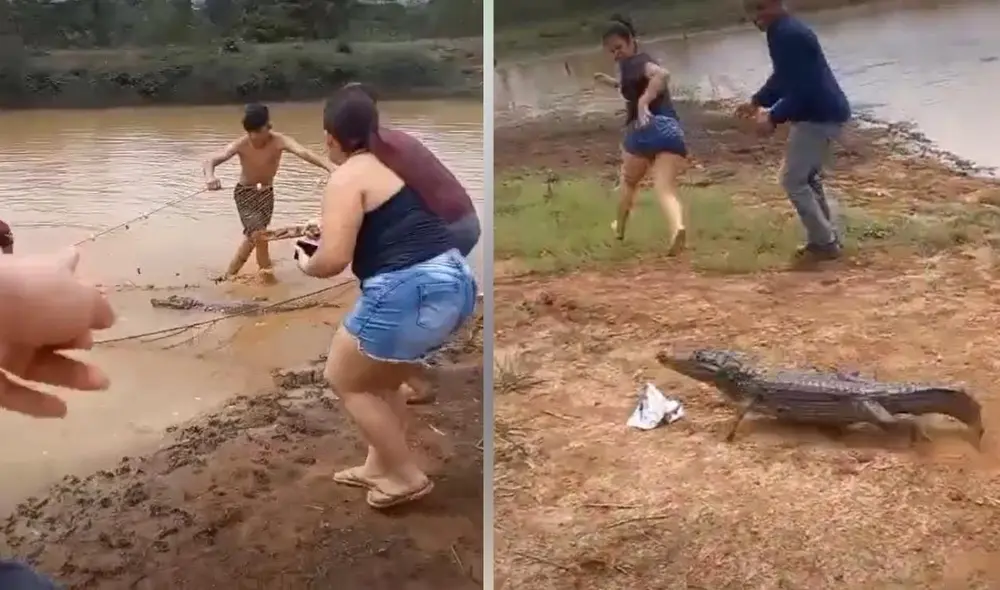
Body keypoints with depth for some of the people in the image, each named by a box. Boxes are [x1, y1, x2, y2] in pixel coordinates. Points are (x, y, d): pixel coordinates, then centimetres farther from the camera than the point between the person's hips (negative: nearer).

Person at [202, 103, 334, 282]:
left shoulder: (279, 141, -24)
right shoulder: (241, 145, -23)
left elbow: (303, 152, -42)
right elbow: (212, 160, -32)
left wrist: (328, 166, -60)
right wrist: (210, 176, -57)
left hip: (267, 194, 3)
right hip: (245, 193, -3)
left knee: (253, 237, 15)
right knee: (259, 234, -19)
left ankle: (230, 274, 36)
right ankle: (268, 274, 1)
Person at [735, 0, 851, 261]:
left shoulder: (789, 35, -22)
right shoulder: (783, 31, 11)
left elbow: (801, 89, -26)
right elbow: (782, 77, 24)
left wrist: (773, 118, -20)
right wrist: (757, 102, 17)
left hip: (820, 116, -11)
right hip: (823, 113, 11)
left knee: (793, 180, -4)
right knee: (807, 178, 19)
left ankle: (824, 242, 3)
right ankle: (827, 237, 24)